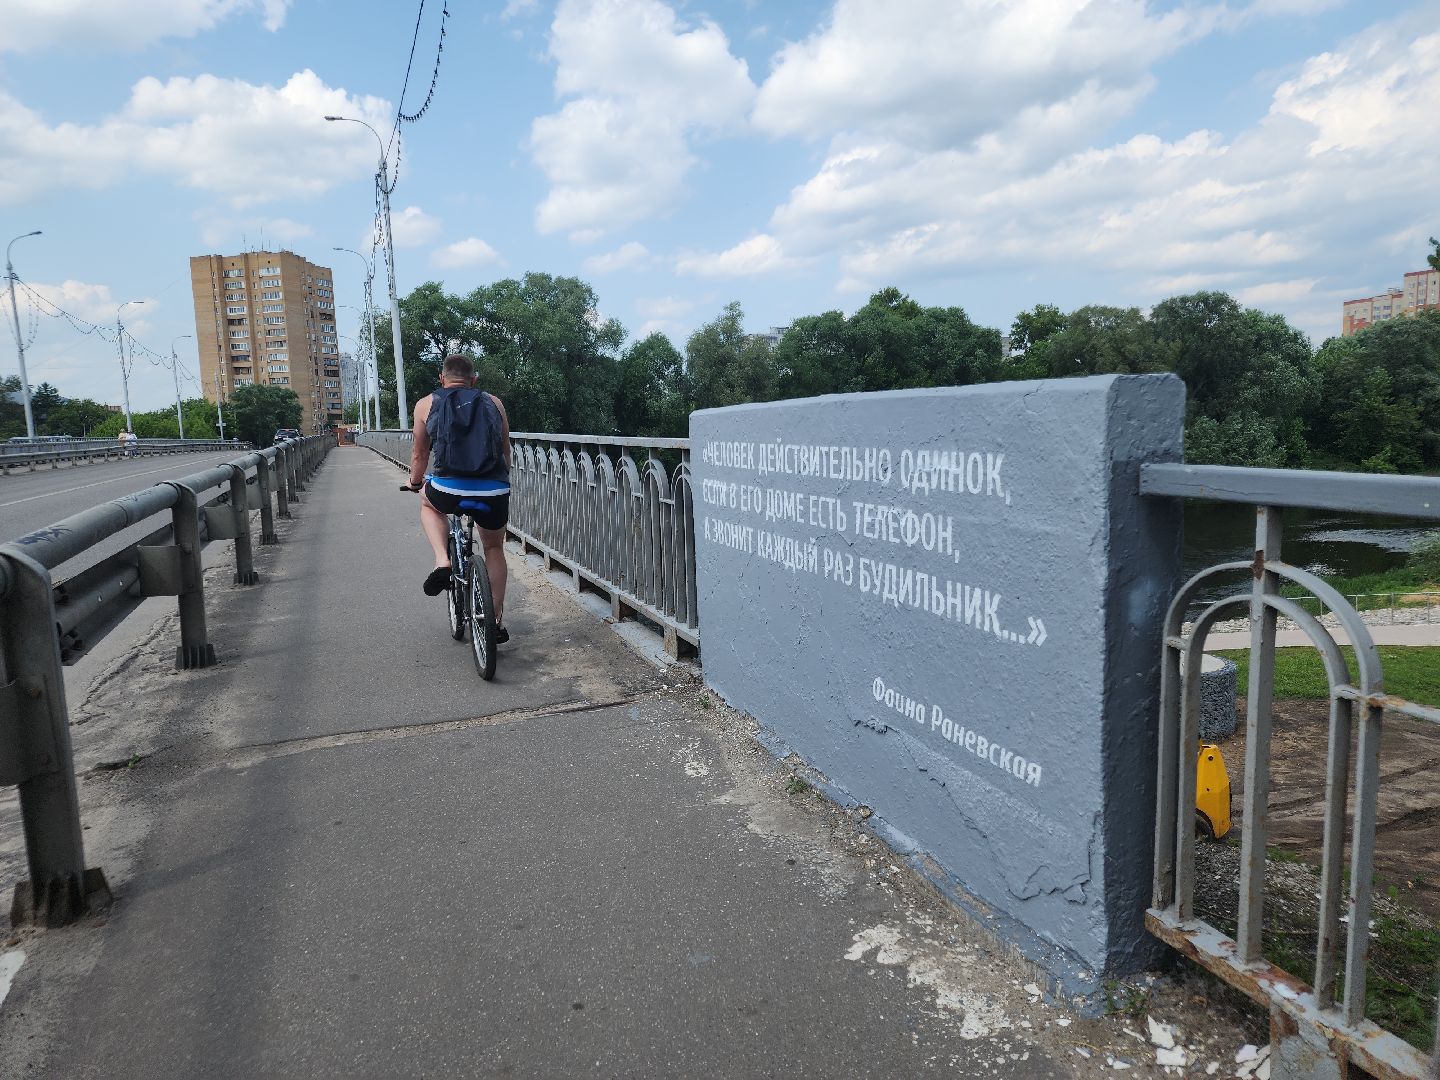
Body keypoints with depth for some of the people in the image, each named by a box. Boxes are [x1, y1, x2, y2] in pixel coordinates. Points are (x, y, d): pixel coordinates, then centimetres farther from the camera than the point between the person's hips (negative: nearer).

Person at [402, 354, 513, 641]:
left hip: (448, 490, -1)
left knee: (428, 502, 35)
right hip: (495, 492, 2)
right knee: (494, 548, 27)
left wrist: (415, 482, 41)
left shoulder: (426, 404, 12)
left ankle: (442, 563, 14)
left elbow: (420, 453, 21)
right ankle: (497, 621, 26)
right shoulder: (493, 402, 15)